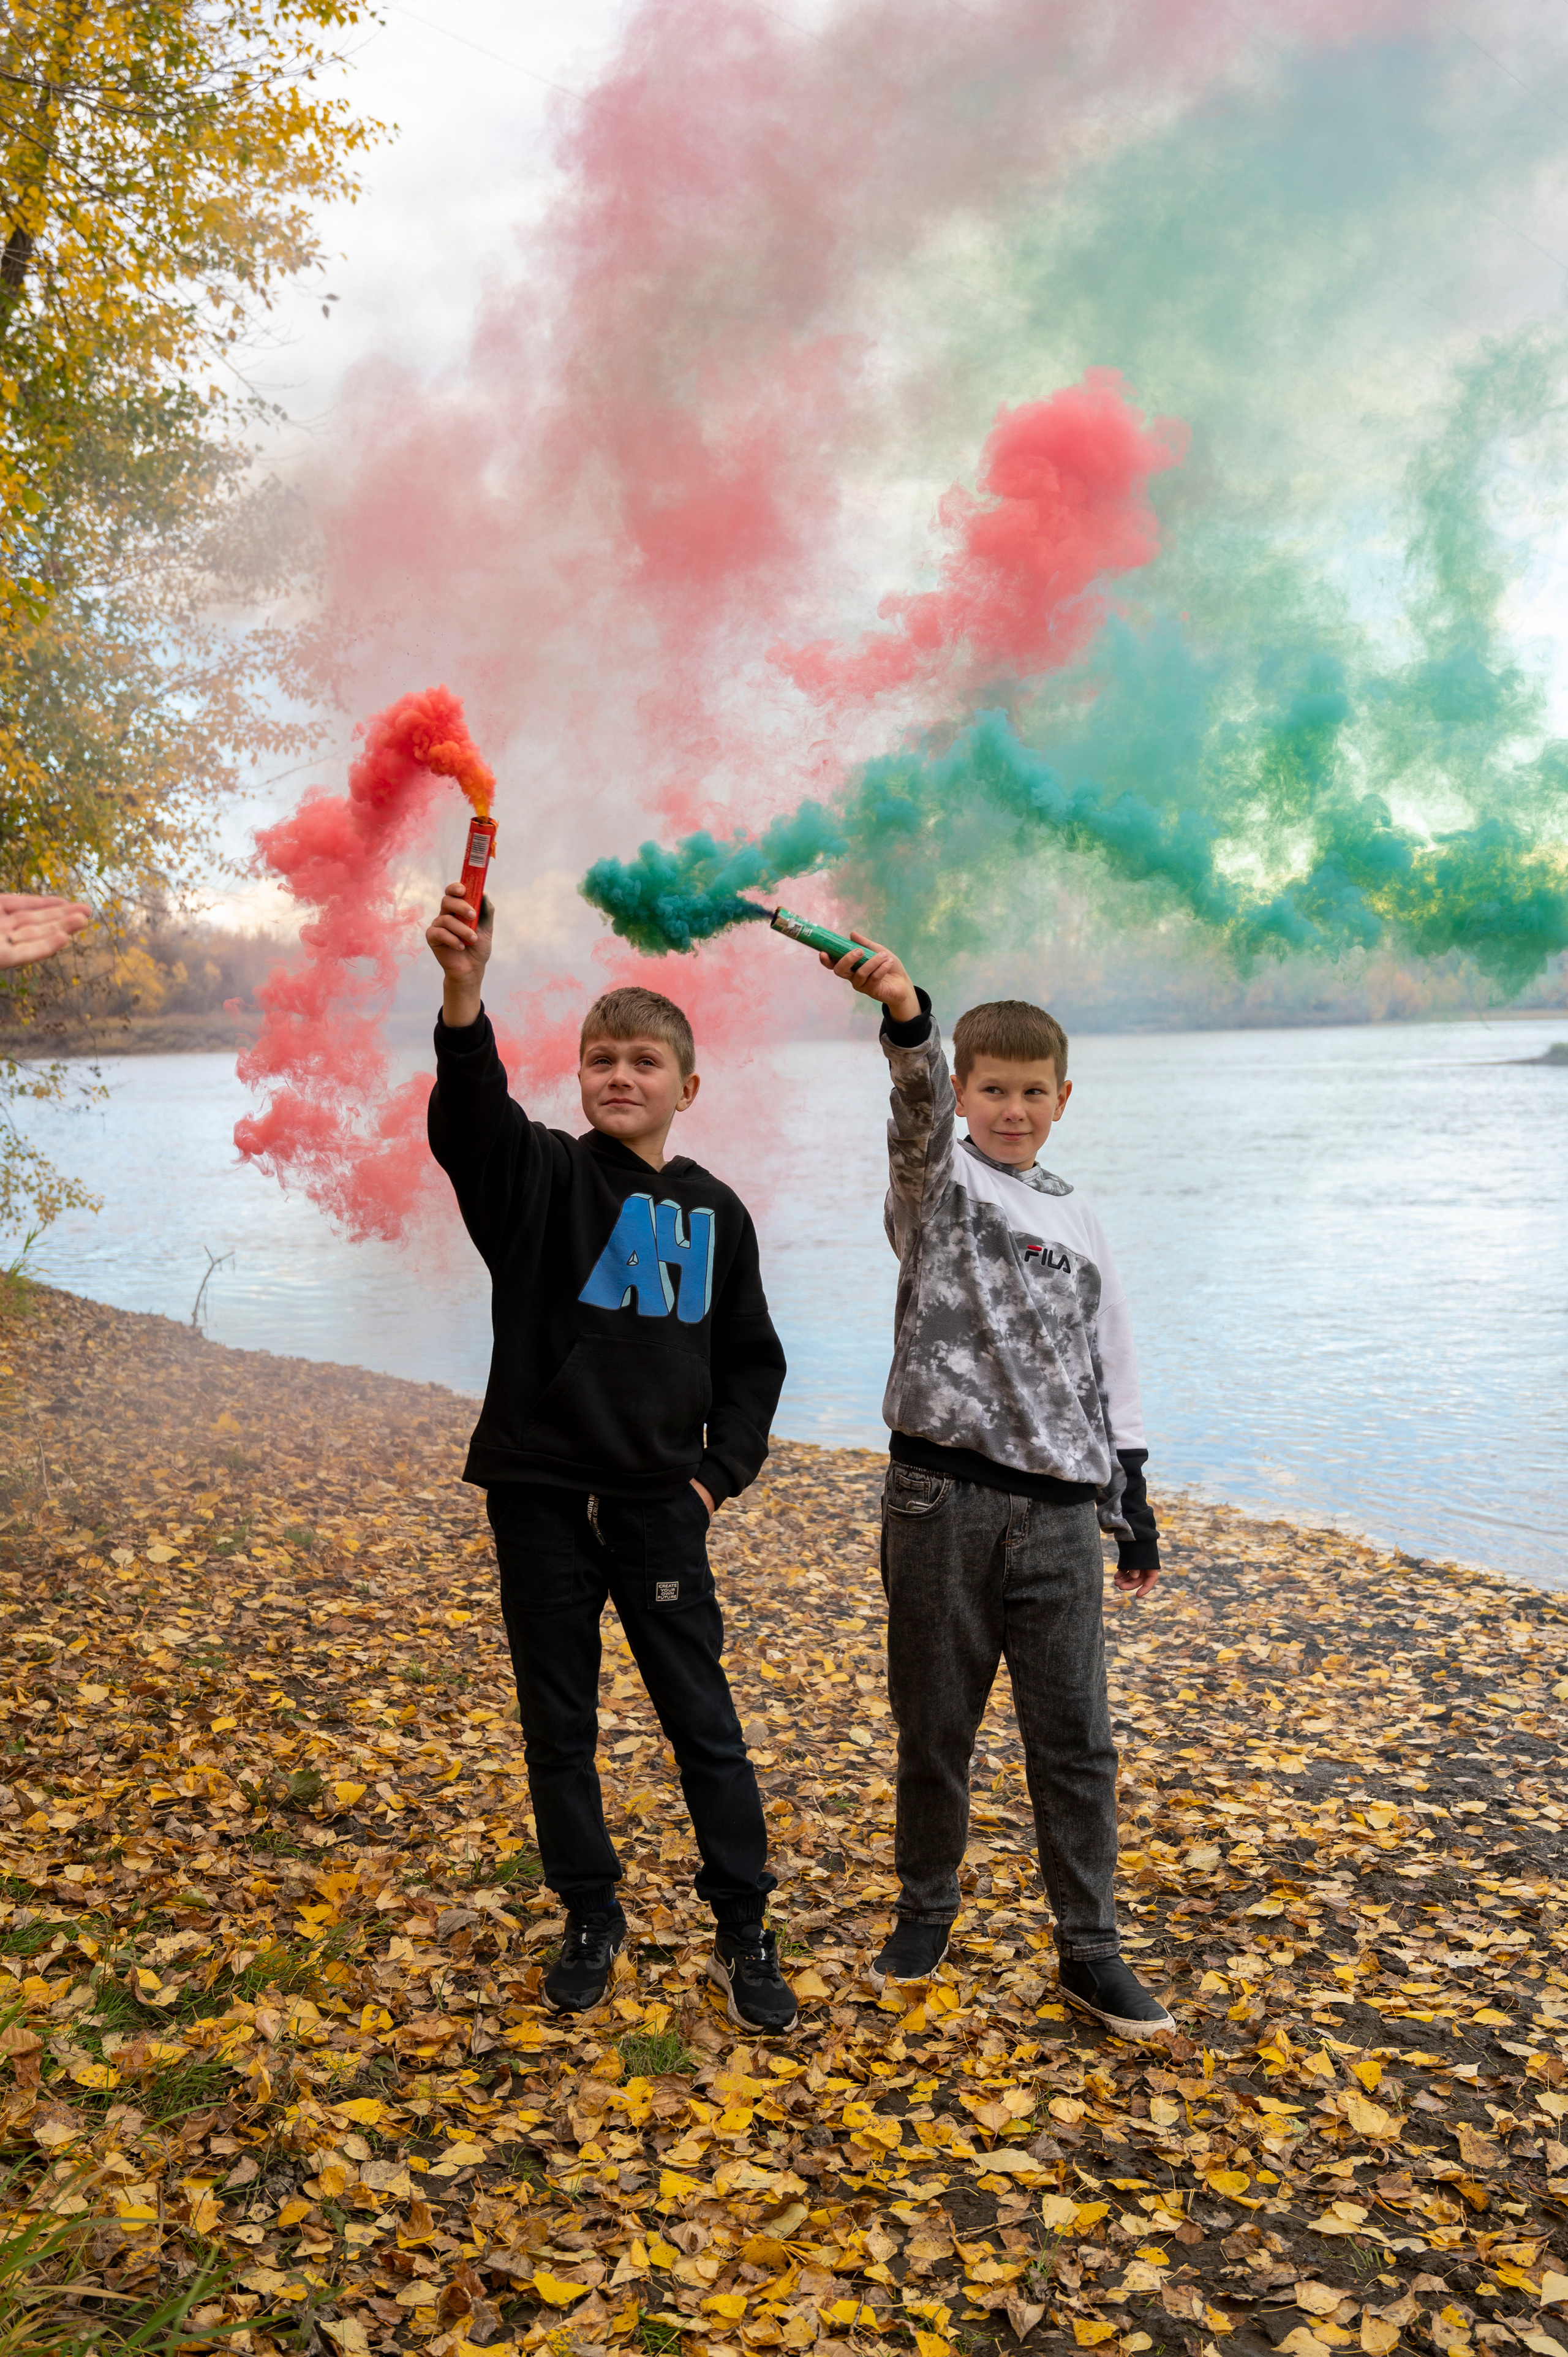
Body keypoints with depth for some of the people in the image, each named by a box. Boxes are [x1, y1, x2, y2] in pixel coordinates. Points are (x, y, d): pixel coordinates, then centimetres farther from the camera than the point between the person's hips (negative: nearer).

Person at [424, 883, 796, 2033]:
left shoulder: (715, 1211, 5)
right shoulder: (541, 1175, -4)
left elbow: (751, 1360, 13)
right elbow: (472, 1117, -28)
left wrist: (721, 1472, 2)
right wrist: (465, 992, -45)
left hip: (660, 1503, 1)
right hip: (541, 1495, -1)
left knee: (705, 1724, 6)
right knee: (559, 1726, 11)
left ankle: (745, 1932, 21)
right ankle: (593, 1918, 30)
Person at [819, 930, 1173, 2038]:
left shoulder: (1076, 1219, 14)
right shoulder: (937, 1183, 0)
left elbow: (1111, 1362, 17)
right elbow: (919, 1110, -23)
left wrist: (1130, 1495, 12)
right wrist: (906, 1019, -45)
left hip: (1059, 1509, 3)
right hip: (943, 1499, -3)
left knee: (1076, 1738, 5)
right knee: (935, 1727, 9)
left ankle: (1090, 1948, 19)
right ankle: (926, 1914, 29)